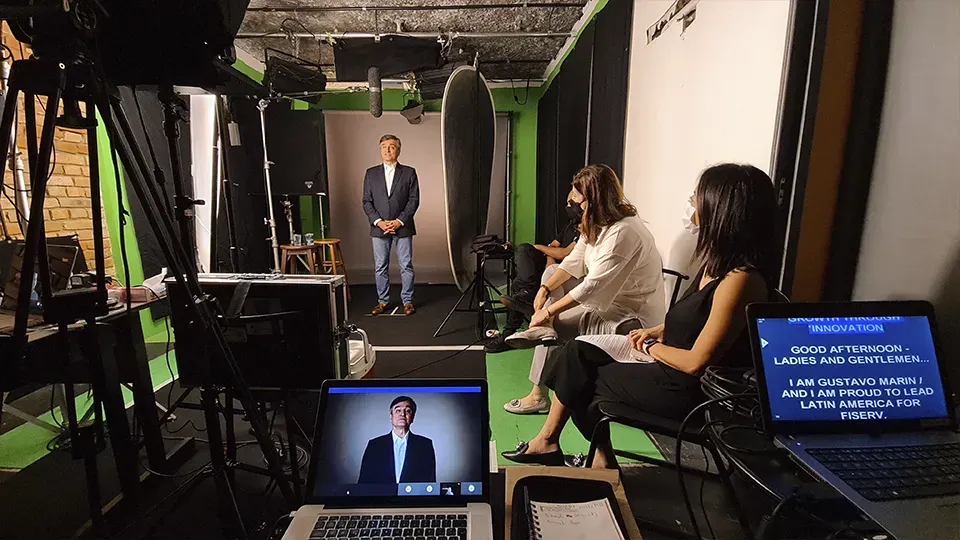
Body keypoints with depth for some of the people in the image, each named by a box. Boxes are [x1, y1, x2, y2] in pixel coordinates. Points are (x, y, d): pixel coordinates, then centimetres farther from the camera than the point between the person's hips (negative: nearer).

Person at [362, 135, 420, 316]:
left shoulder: (409, 172, 4)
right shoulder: (371, 173, 10)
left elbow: (414, 200, -1)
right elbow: (367, 201, 7)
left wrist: (399, 221, -11)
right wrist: (378, 221, -8)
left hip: (402, 227, -2)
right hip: (379, 227, 2)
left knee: (406, 266, 2)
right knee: (380, 267, 7)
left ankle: (407, 301, 14)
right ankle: (383, 301, 19)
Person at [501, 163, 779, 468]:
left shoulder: (741, 279, -27)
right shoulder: (721, 263, 3)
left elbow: (697, 361, -25)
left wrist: (651, 347, -8)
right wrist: (656, 332, 4)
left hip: (689, 392, -9)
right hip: (672, 373, 9)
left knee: (581, 378, 2)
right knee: (579, 353, 2)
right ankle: (548, 442, 13)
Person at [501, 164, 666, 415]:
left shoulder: (623, 232, -28)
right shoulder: (598, 223, 2)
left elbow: (592, 286, -30)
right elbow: (574, 261, 3)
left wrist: (549, 311, -24)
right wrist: (545, 289, -10)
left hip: (632, 316, -10)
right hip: (608, 298, 10)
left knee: (555, 322, -13)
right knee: (551, 278, 6)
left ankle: (539, 395, 3)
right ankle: (542, 329, -12)